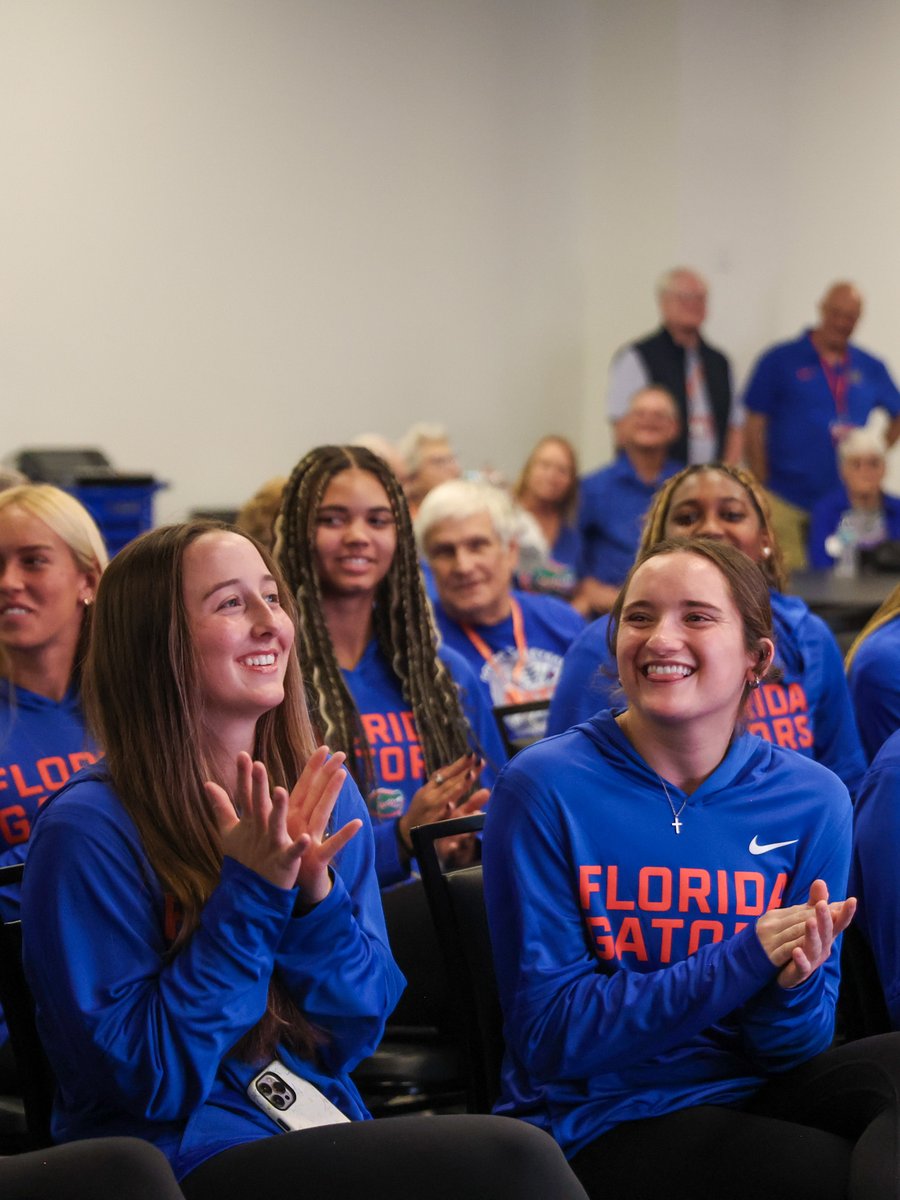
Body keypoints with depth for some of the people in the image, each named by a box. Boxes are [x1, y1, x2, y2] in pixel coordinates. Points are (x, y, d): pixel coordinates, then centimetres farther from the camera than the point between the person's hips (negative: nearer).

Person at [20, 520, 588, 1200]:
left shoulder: (324, 796, 6)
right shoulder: (90, 830, -11)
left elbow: (356, 1034, 7)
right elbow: (146, 1080, -12)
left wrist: (316, 895, -11)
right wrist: (248, 896, -19)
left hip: (327, 1129, 6)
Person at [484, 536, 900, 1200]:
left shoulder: (813, 800, -1)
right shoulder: (543, 788, -10)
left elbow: (795, 1048, 3)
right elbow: (548, 1033, -11)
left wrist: (794, 985, -22)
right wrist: (742, 959, -20)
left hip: (749, 1095, 4)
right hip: (603, 1119, -4)